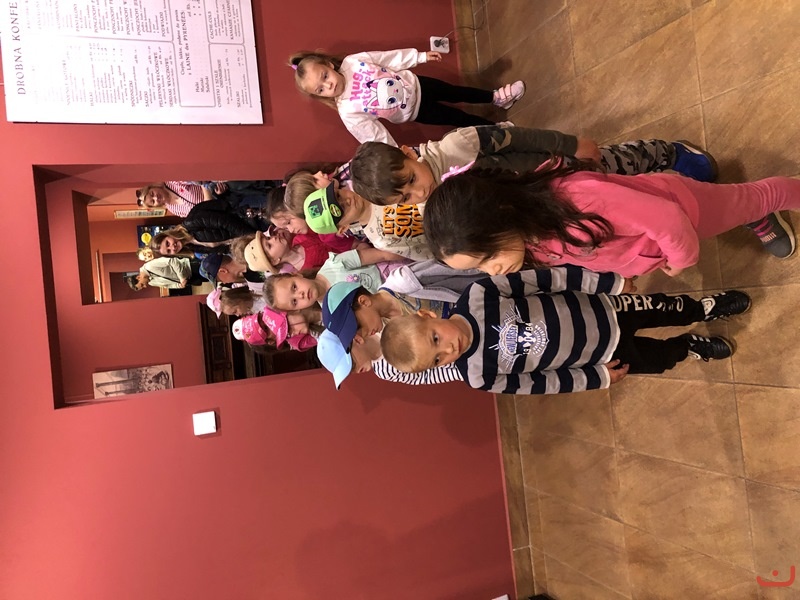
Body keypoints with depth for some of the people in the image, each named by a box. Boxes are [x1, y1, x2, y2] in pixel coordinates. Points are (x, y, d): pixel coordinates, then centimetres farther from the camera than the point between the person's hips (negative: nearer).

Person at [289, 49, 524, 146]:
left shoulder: (352, 61, -21)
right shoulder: (348, 111, -29)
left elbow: (387, 57, -9)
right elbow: (374, 137, -24)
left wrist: (421, 56, -2)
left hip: (414, 84, 3)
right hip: (413, 111, -2)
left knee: (456, 92, 19)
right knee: (459, 118, 7)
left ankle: (496, 98, 47)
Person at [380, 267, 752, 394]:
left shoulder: (478, 295, -27)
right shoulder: (479, 377, -23)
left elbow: (545, 279, -19)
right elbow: (538, 383, -12)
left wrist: (610, 281, -14)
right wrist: (597, 378, -7)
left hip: (600, 309, 1)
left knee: (666, 309, 10)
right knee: (659, 358, 10)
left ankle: (705, 309, 43)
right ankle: (693, 347, 44)